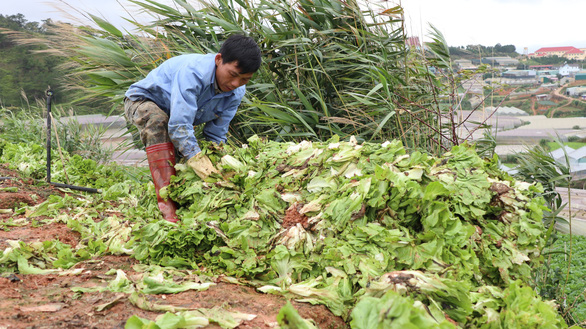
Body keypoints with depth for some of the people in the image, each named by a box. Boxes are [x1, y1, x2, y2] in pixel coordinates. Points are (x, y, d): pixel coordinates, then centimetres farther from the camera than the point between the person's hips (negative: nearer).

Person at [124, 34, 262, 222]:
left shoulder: (236, 94, -15)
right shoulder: (192, 72, -39)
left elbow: (215, 136, -9)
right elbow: (179, 126, -43)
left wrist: (214, 170, -20)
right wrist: (199, 163, -46)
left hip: (177, 115, 8)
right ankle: (166, 203, -45)